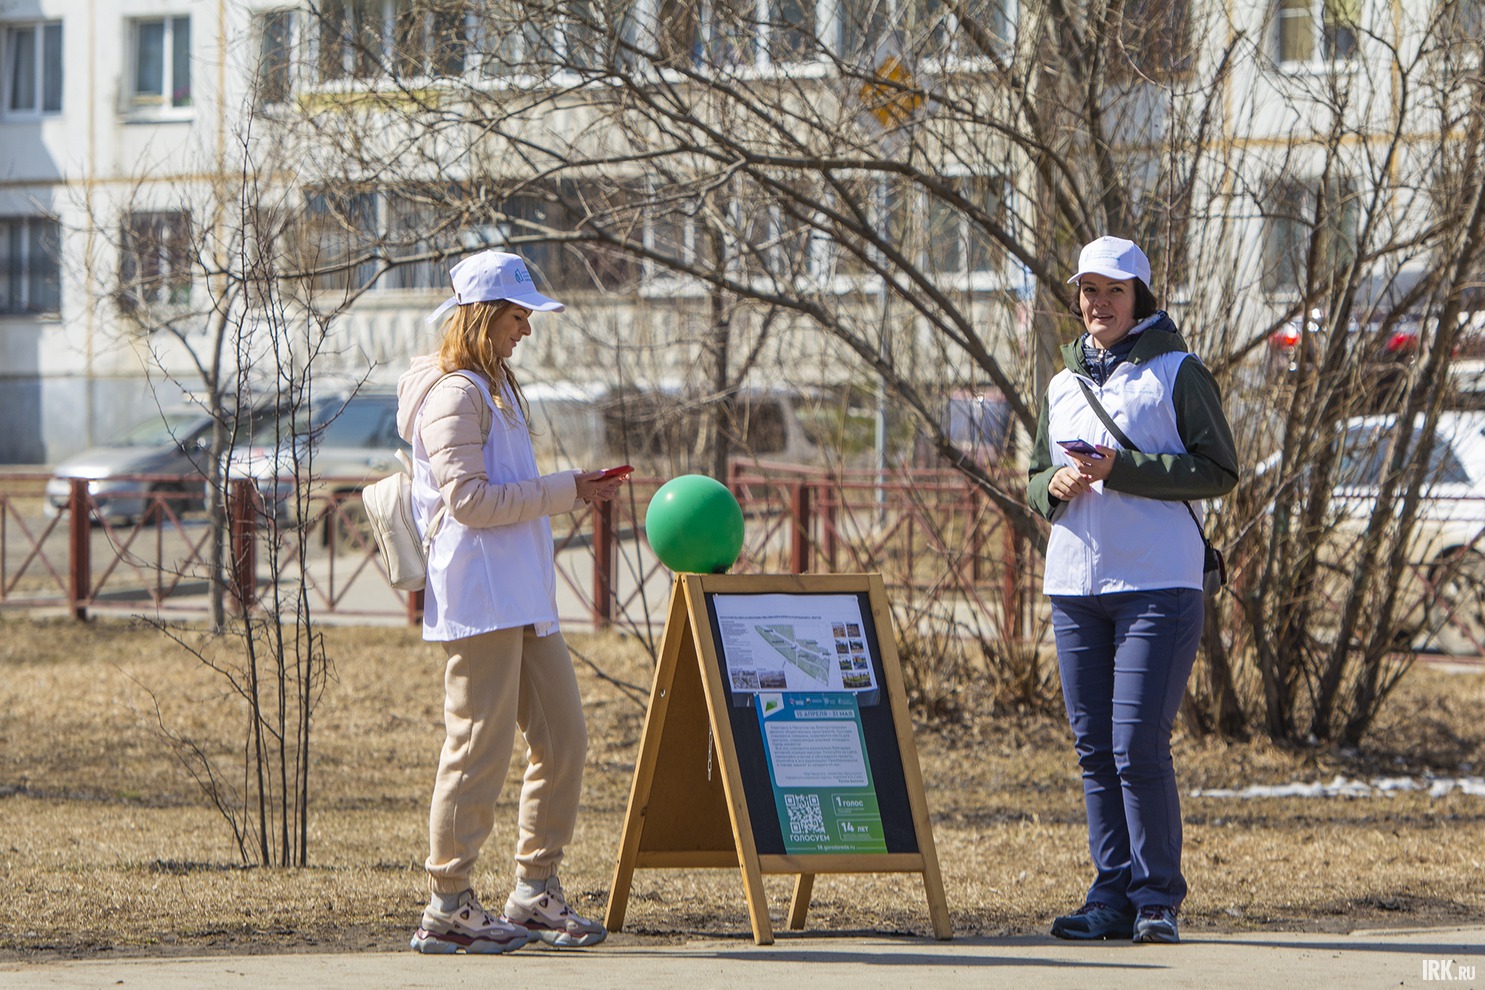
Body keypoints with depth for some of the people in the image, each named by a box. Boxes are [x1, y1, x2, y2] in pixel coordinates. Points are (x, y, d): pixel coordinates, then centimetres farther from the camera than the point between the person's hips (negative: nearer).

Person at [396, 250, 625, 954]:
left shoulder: (493, 387, 22)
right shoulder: (455, 394, -10)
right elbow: (467, 498, -19)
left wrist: (567, 492, 19)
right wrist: (564, 491, -15)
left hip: (522, 599, 10)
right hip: (480, 597, -10)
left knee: (562, 738, 9)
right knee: (480, 747, -8)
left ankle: (535, 893, 16)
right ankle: (448, 908, -3)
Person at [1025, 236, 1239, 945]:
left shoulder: (1178, 373, -1)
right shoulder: (1064, 383, 17)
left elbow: (1220, 472, -7)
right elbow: (1035, 482, 22)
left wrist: (1122, 471, -15)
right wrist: (1057, 485, -3)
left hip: (1157, 586, -6)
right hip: (1075, 586, 6)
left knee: (1138, 748, -11)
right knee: (1095, 751, 6)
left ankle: (1158, 899, -2)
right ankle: (1113, 895, 11)